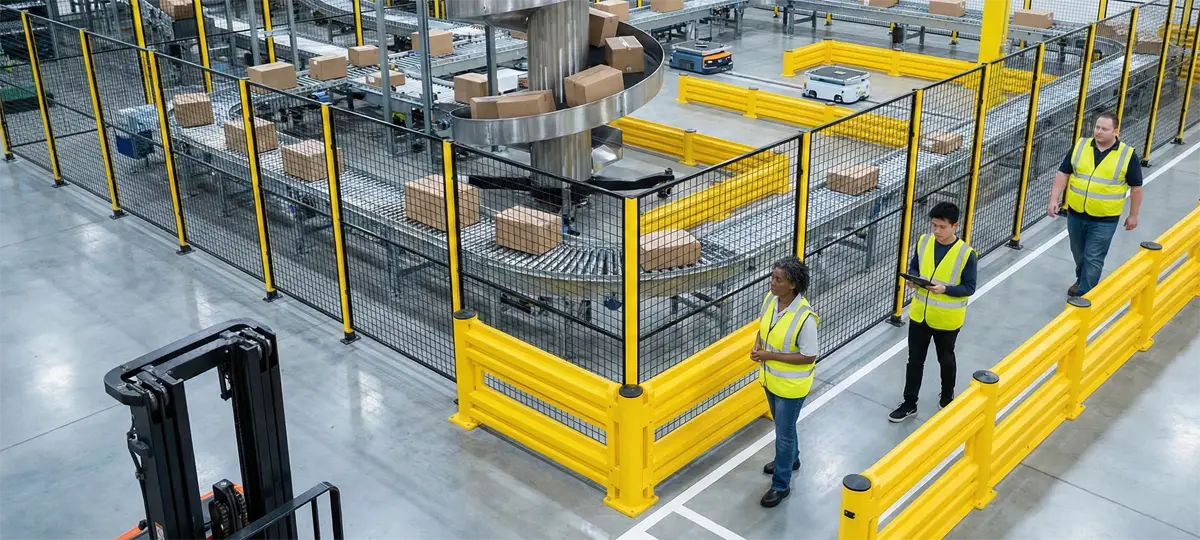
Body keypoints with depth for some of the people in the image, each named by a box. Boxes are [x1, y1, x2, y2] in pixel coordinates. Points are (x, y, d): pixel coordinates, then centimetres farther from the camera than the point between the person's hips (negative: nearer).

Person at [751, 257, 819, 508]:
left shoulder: (805, 317, -31)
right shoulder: (770, 298, -10)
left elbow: (809, 357, -24)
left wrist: (771, 355, -26)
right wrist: (757, 346, -12)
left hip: (791, 385, -7)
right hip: (770, 379, 7)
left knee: (784, 433, 6)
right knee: (782, 424, 28)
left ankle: (781, 485, 23)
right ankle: (790, 458, 53)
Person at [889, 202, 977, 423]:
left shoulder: (966, 254, -18)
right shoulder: (924, 242, -6)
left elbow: (969, 288, -13)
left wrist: (945, 289, -29)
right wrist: (913, 279, -14)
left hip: (946, 319, -3)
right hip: (919, 314, 3)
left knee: (946, 360, 19)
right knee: (915, 359, 13)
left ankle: (947, 397, 44)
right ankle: (909, 403, 27)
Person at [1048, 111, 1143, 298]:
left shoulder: (1128, 155, -9)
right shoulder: (1080, 146, -1)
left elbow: (1136, 187, -2)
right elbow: (1063, 173, 5)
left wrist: (1133, 215, 1)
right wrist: (1054, 199, -4)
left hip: (1104, 220, -4)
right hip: (1075, 214, 4)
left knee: (1093, 259, -2)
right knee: (1079, 254, 21)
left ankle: (1083, 295, 6)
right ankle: (1082, 281, 44)